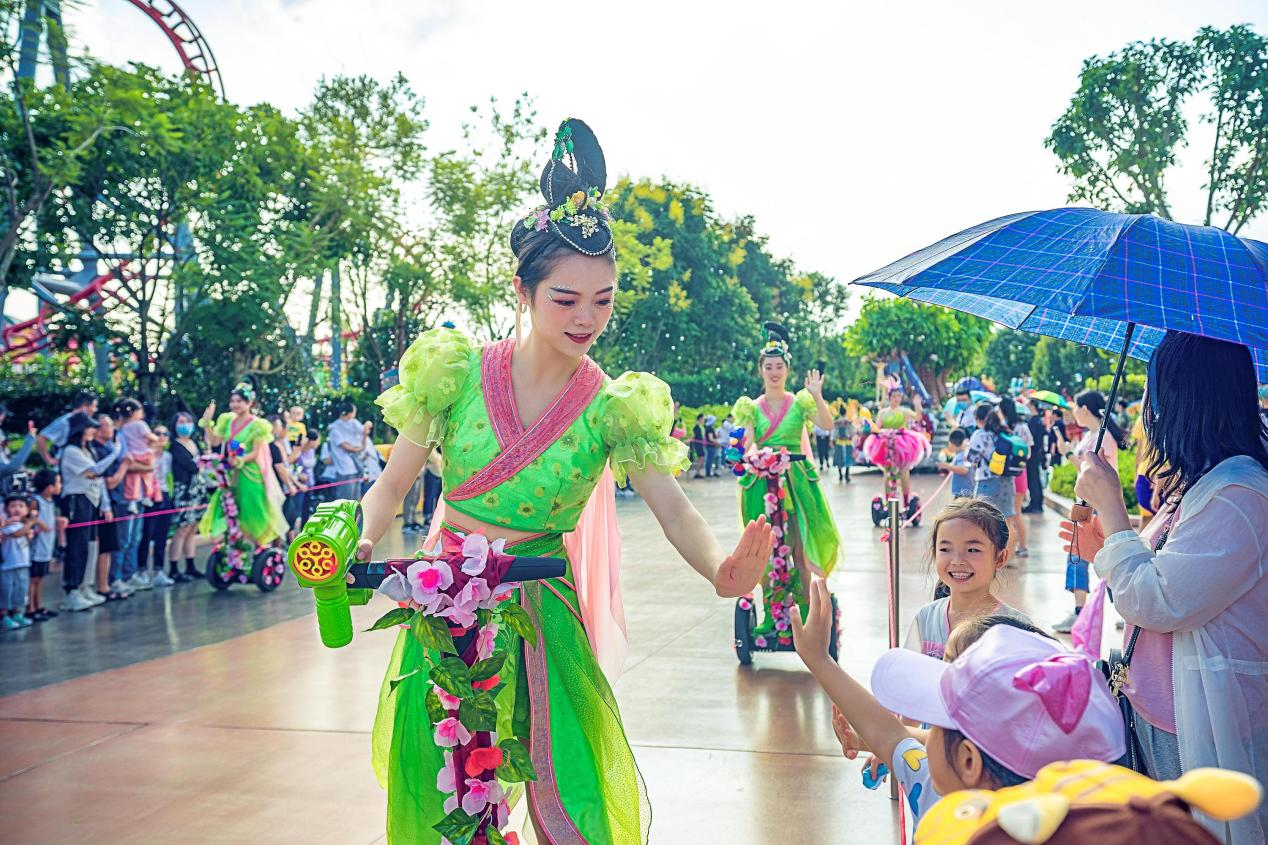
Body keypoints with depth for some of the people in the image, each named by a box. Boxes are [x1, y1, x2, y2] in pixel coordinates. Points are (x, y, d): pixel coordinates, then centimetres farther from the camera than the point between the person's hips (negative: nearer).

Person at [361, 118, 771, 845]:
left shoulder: (616, 406, -7)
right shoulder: (456, 372, -7)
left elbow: (673, 507, -17)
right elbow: (392, 487, -1)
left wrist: (722, 568, -38)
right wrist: (361, 543, -22)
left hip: (543, 607, 0)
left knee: (570, 784, 3)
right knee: (437, 786, 11)